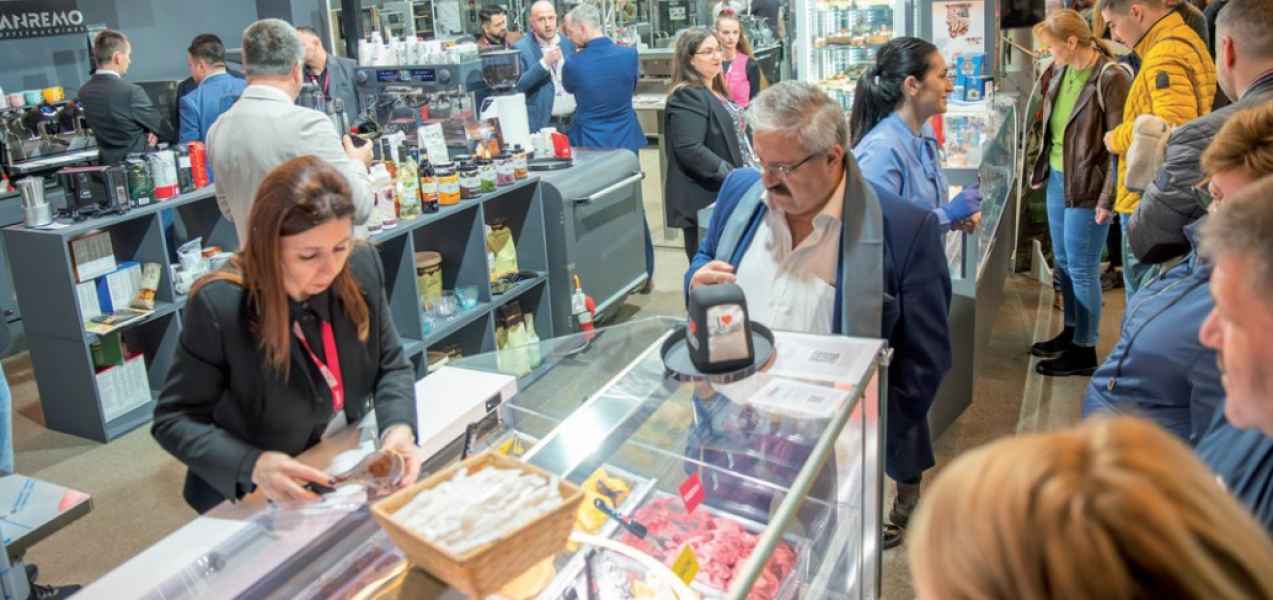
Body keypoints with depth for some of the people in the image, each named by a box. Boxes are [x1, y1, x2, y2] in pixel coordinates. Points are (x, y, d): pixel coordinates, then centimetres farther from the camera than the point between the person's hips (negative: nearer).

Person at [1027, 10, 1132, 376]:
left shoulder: (1111, 79, -17)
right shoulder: (1060, 72, 5)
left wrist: (1108, 198, -18)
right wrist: (1042, 171, 16)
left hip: (1087, 187, -8)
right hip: (1057, 179, 8)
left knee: (1081, 270, 1)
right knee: (1063, 262, 18)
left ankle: (1084, 352, 14)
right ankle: (1072, 331, 35)